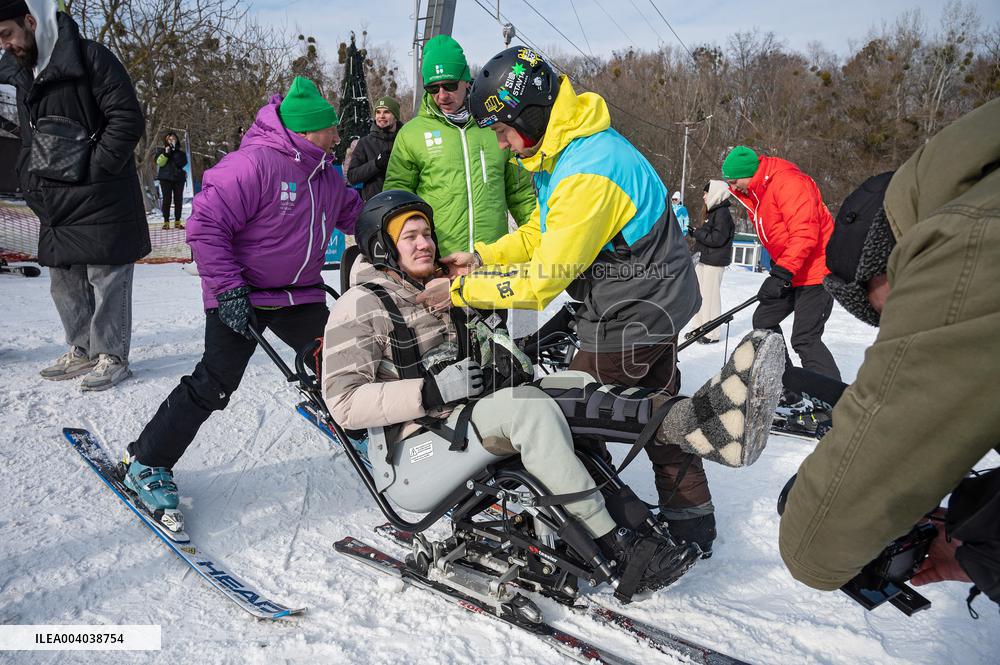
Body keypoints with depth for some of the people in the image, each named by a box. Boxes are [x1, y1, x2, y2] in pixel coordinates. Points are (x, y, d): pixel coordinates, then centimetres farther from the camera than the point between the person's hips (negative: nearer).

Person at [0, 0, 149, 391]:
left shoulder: (90, 58, -9)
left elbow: (128, 119, -15)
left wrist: (94, 170, -17)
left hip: (100, 200, -8)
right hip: (55, 203, 8)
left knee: (106, 279, -2)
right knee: (65, 283, 13)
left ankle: (112, 357, 9)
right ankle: (82, 351, 26)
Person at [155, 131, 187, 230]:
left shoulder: (180, 151, 13)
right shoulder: (161, 150, 10)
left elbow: (183, 163, -1)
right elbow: (159, 162, -4)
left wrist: (175, 152, -9)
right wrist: (166, 153, -14)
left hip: (179, 178, 2)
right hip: (165, 178, -2)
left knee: (178, 199, 0)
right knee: (166, 199, -6)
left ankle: (177, 221, 6)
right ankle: (166, 222, -5)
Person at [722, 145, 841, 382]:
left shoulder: (787, 182, -21)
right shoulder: (753, 192, 9)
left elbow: (805, 233, -29)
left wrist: (782, 273, -33)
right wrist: (778, 269, 14)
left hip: (815, 271, -10)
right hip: (789, 272, 10)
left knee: (804, 340, -13)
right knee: (763, 321, 13)